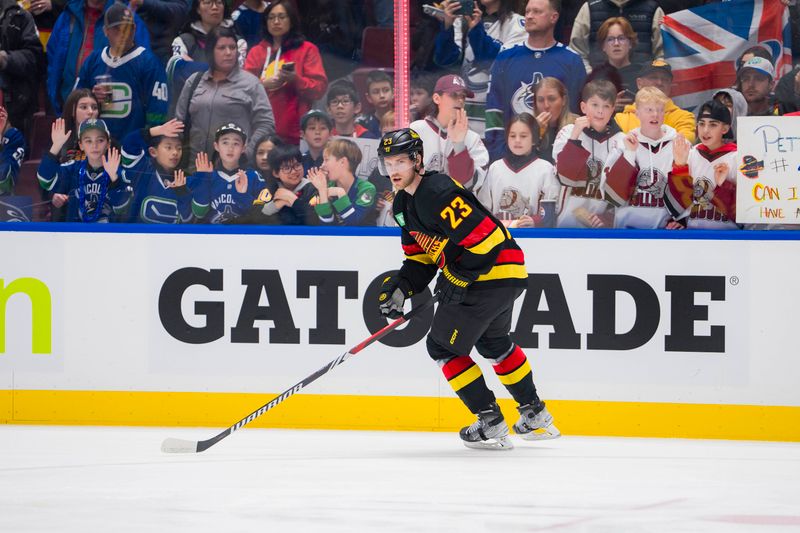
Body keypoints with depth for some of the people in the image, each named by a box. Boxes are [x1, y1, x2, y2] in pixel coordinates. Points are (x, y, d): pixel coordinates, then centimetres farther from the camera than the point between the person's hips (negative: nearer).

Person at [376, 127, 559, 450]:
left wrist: (460, 279, -21)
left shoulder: (437, 193, -22)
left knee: (443, 346, -5)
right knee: (493, 342, 29)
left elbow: (487, 237, -26)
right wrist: (400, 287, 1)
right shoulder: (404, 205, 11)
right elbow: (420, 257, 17)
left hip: (493, 271, -11)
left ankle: (490, 423, -2)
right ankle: (535, 414, 40)